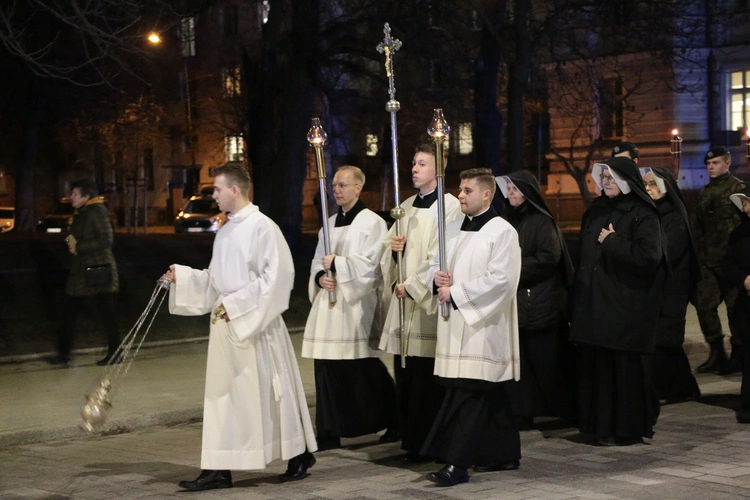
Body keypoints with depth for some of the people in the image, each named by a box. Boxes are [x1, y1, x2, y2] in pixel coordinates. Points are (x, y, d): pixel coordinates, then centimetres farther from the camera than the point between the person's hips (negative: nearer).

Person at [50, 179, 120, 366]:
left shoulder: (97, 212, -13)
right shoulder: (82, 214, 13)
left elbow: (106, 240, -22)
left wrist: (79, 247, -18)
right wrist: (71, 241, 0)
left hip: (99, 270, -9)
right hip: (81, 270, 9)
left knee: (106, 312, 1)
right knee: (70, 309, 10)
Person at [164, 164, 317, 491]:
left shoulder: (262, 227, -12)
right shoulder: (225, 232, 13)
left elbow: (277, 276, -18)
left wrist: (235, 304, -19)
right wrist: (182, 276, 5)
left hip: (257, 326, -8)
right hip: (225, 326, 8)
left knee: (269, 392, 3)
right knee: (222, 396, 5)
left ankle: (300, 455, 20)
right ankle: (219, 469, 8)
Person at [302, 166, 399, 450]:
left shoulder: (372, 223, -5)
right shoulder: (330, 224, 15)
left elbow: (371, 265, -12)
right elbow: (318, 261, 16)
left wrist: (337, 264, -13)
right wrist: (320, 277, -5)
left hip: (357, 305, -6)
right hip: (329, 304, 6)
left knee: (364, 372, -2)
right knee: (328, 369, 3)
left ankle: (393, 422, 16)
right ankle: (329, 433, 8)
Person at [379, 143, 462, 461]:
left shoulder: (449, 206, -6)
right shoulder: (407, 207, 17)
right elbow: (390, 251, 23)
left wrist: (412, 286, -13)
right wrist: (392, 247, 0)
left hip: (428, 298, -7)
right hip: (403, 295, 7)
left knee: (426, 378, -6)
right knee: (404, 374, 8)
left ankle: (425, 444, 2)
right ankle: (409, 438, 17)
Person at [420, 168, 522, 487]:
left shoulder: (502, 232, -8)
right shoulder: (453, 230, 14)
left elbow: (500, 280, -17)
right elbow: (434, 266, 19)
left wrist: (455, 292, -16)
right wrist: (436, 278, -5)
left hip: (483, 325, -7)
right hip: (455, 324, 7)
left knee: (467, 393, -10)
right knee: (491, 394, 14)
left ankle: (457, 463, -10)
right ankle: (505, 453, 23)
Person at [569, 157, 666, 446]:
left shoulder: (642, 215, -7)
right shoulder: (596, 211, 14)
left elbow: (649, 256, -18)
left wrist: (612, 242, -13)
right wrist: (580, 287, 14)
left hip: (626, 304, -6)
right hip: (595, 302, 7)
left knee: (625, 367, -2)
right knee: (595, 365, 6)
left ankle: (628, 429, 7)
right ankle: (600, 423, 15)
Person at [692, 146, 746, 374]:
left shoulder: (738, 188, -4)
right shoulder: (704, 193, 16)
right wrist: (699, 254, 9)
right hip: (707, 260, 7)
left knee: (735, 307, 1)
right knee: (704, 304, 3)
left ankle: (738, 355, 11)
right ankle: (717, 354, 12)